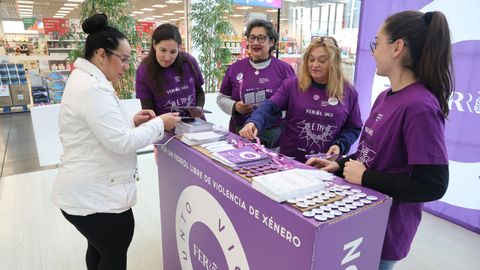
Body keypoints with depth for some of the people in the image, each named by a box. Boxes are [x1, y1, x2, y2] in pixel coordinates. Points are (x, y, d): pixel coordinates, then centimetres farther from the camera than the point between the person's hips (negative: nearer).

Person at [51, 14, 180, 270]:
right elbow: (122, 142, -26)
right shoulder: (93, 88, -24)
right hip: (97, 197, -10)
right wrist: (159, 123, -14)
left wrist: (132, 122, 4)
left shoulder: (83, 80, 10)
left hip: (88, 192, 10)